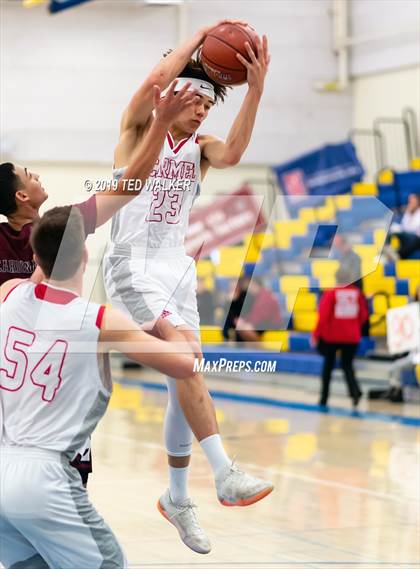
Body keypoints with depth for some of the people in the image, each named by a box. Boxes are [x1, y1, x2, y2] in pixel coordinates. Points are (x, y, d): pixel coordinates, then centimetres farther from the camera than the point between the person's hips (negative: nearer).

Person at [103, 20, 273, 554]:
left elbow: (232, 154, -16)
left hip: (178, 268, 6)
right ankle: (226, 474, -28)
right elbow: (156, 79, -25)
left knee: (184, 382, 6)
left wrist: (255, 90, -25)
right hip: (133, 266, -6)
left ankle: (176, 499, 18)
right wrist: (201, 35, -15)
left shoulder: (201, 148, 9)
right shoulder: (139, 128, -3)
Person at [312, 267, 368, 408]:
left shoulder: (330, 294, -9)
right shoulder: (356, 293, 0)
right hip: (352, 337, 2)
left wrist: (316, 334, -4)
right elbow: (363, 315, 5)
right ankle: (355, 391, -17)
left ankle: (324, 398, 20)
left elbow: (323, 316, -14)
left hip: (332, 336, -2)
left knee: (328, 365, 14)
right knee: (347, 365, 11)